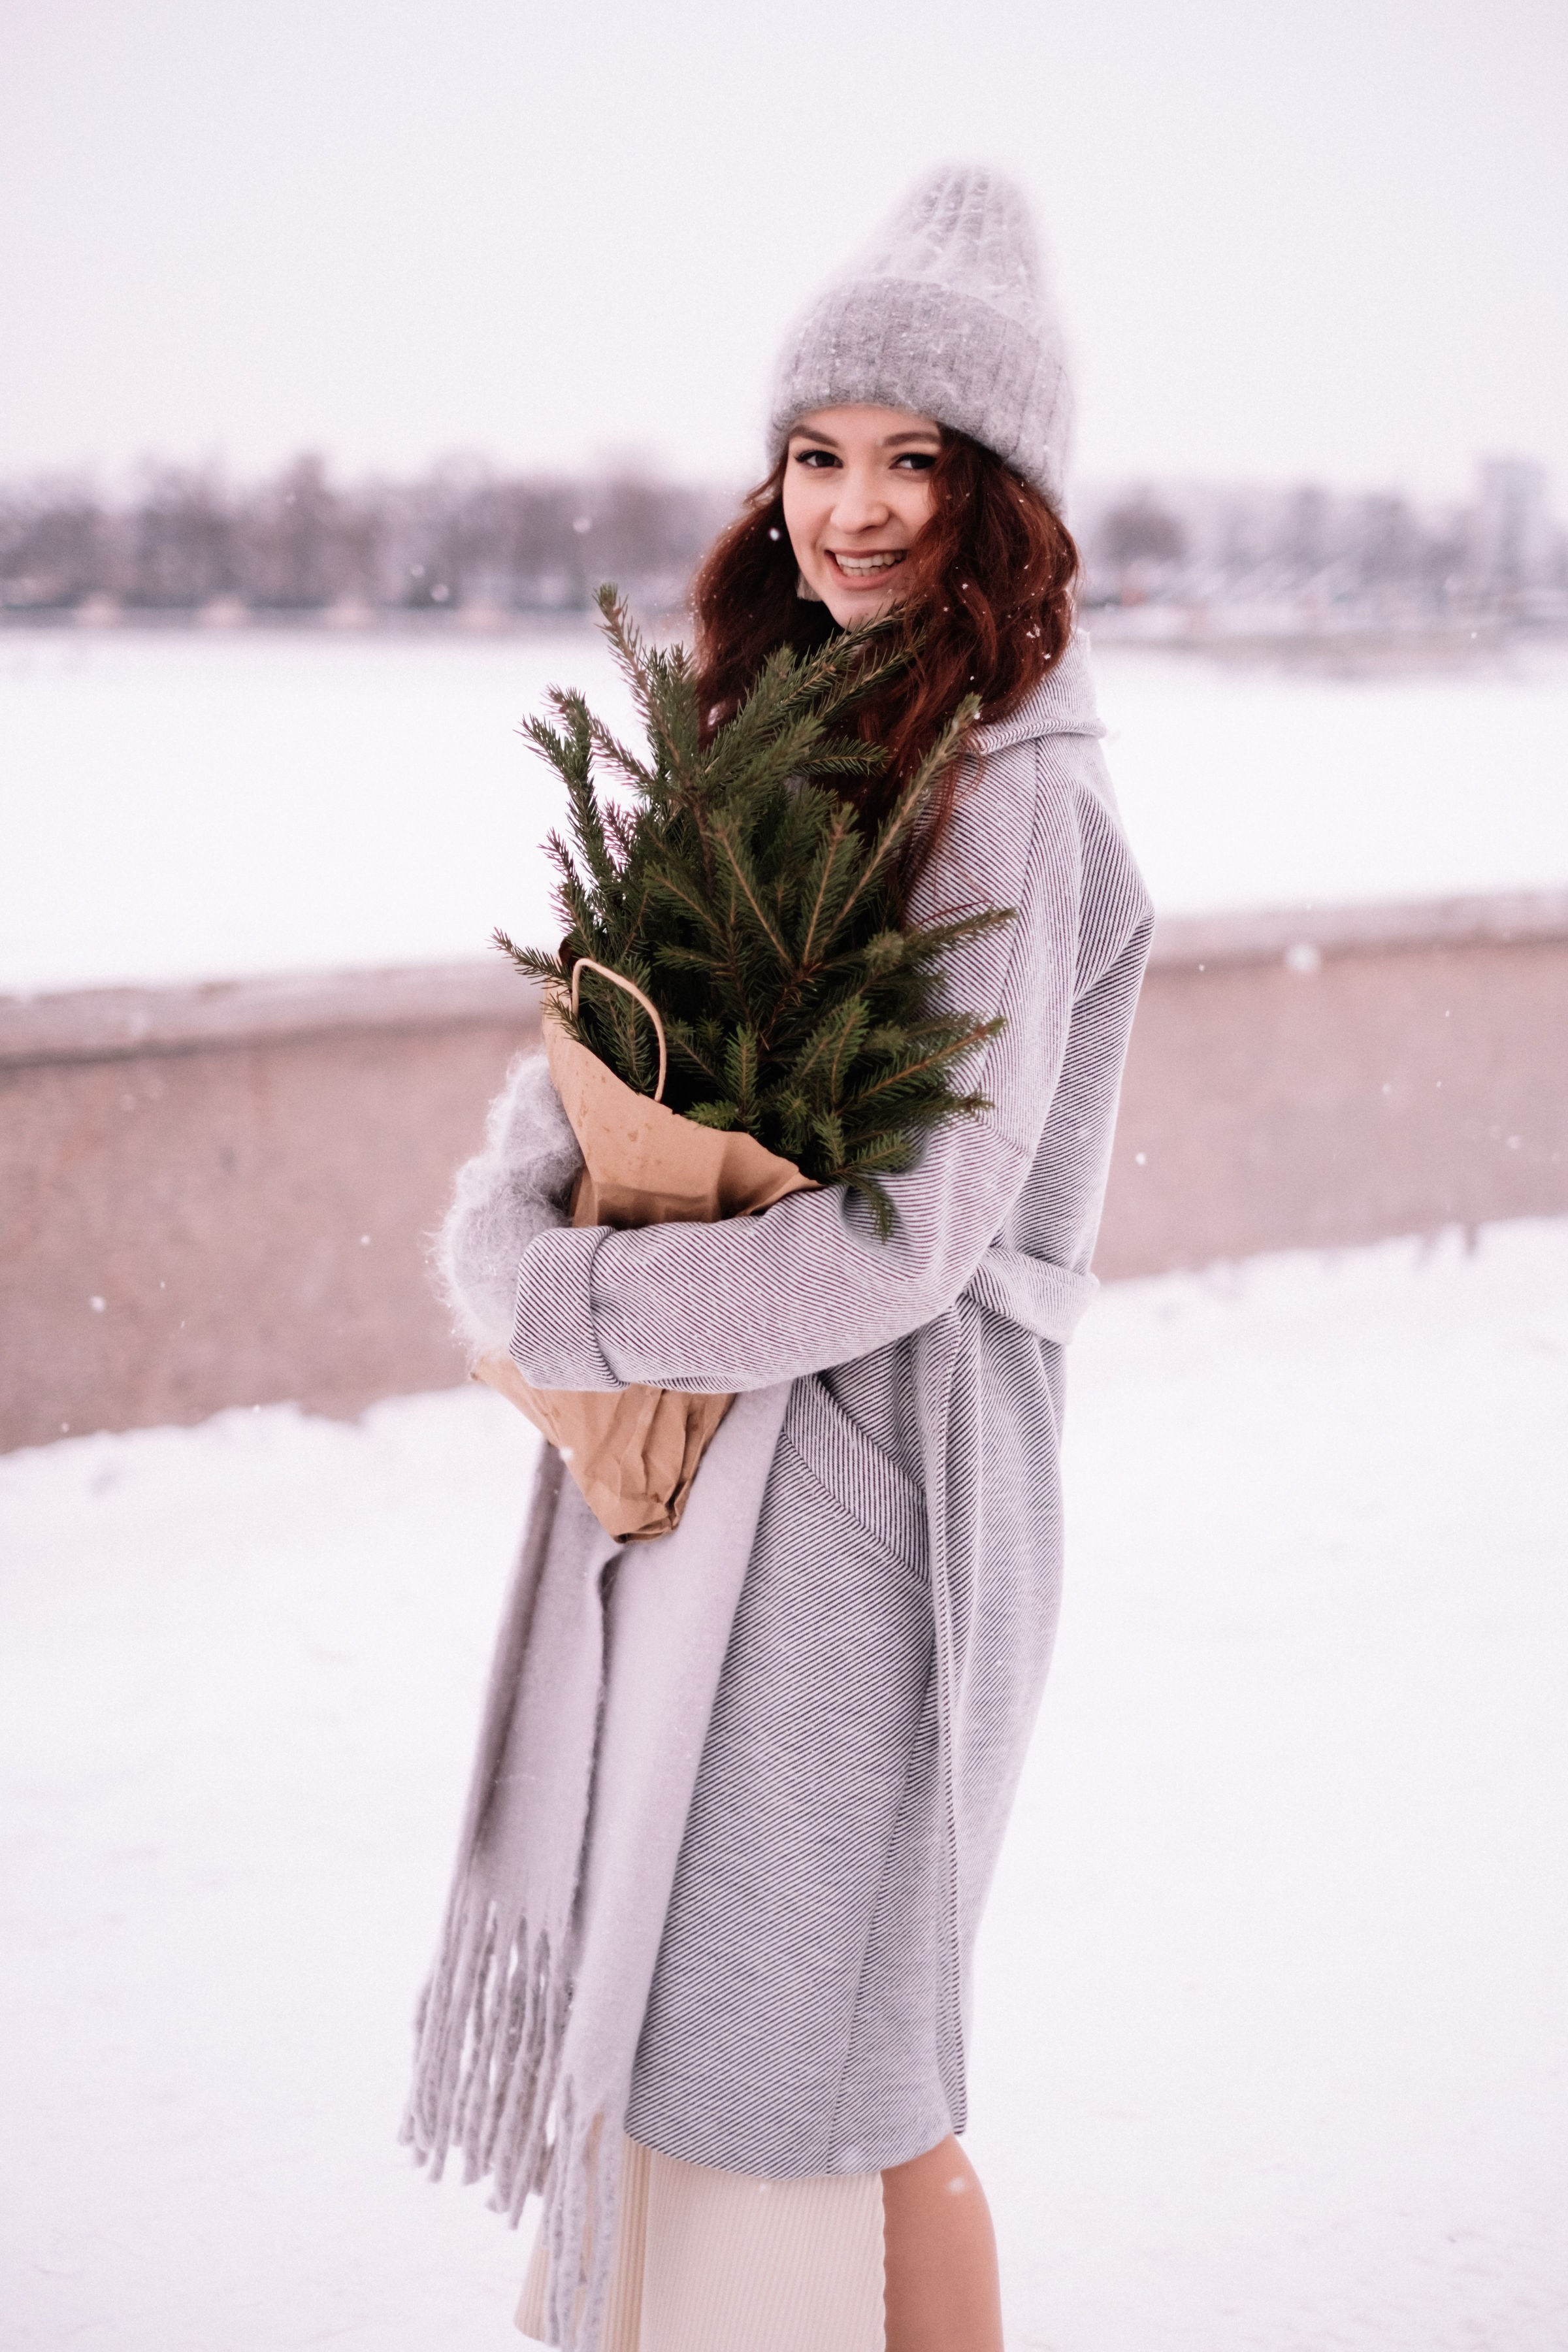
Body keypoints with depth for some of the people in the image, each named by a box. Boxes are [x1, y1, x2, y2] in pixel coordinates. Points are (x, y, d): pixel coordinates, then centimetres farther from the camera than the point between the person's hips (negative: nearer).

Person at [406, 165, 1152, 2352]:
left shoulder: (1017, 801, -17)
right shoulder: (762, 731, 8)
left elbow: (916, 1230, -22)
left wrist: (561, 1310, -16)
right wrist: (518, 1216, -11)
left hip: (875, 1458, -8)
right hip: (684, 1451, 8)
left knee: (822, 2059, 5)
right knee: (649, 1978, 19)